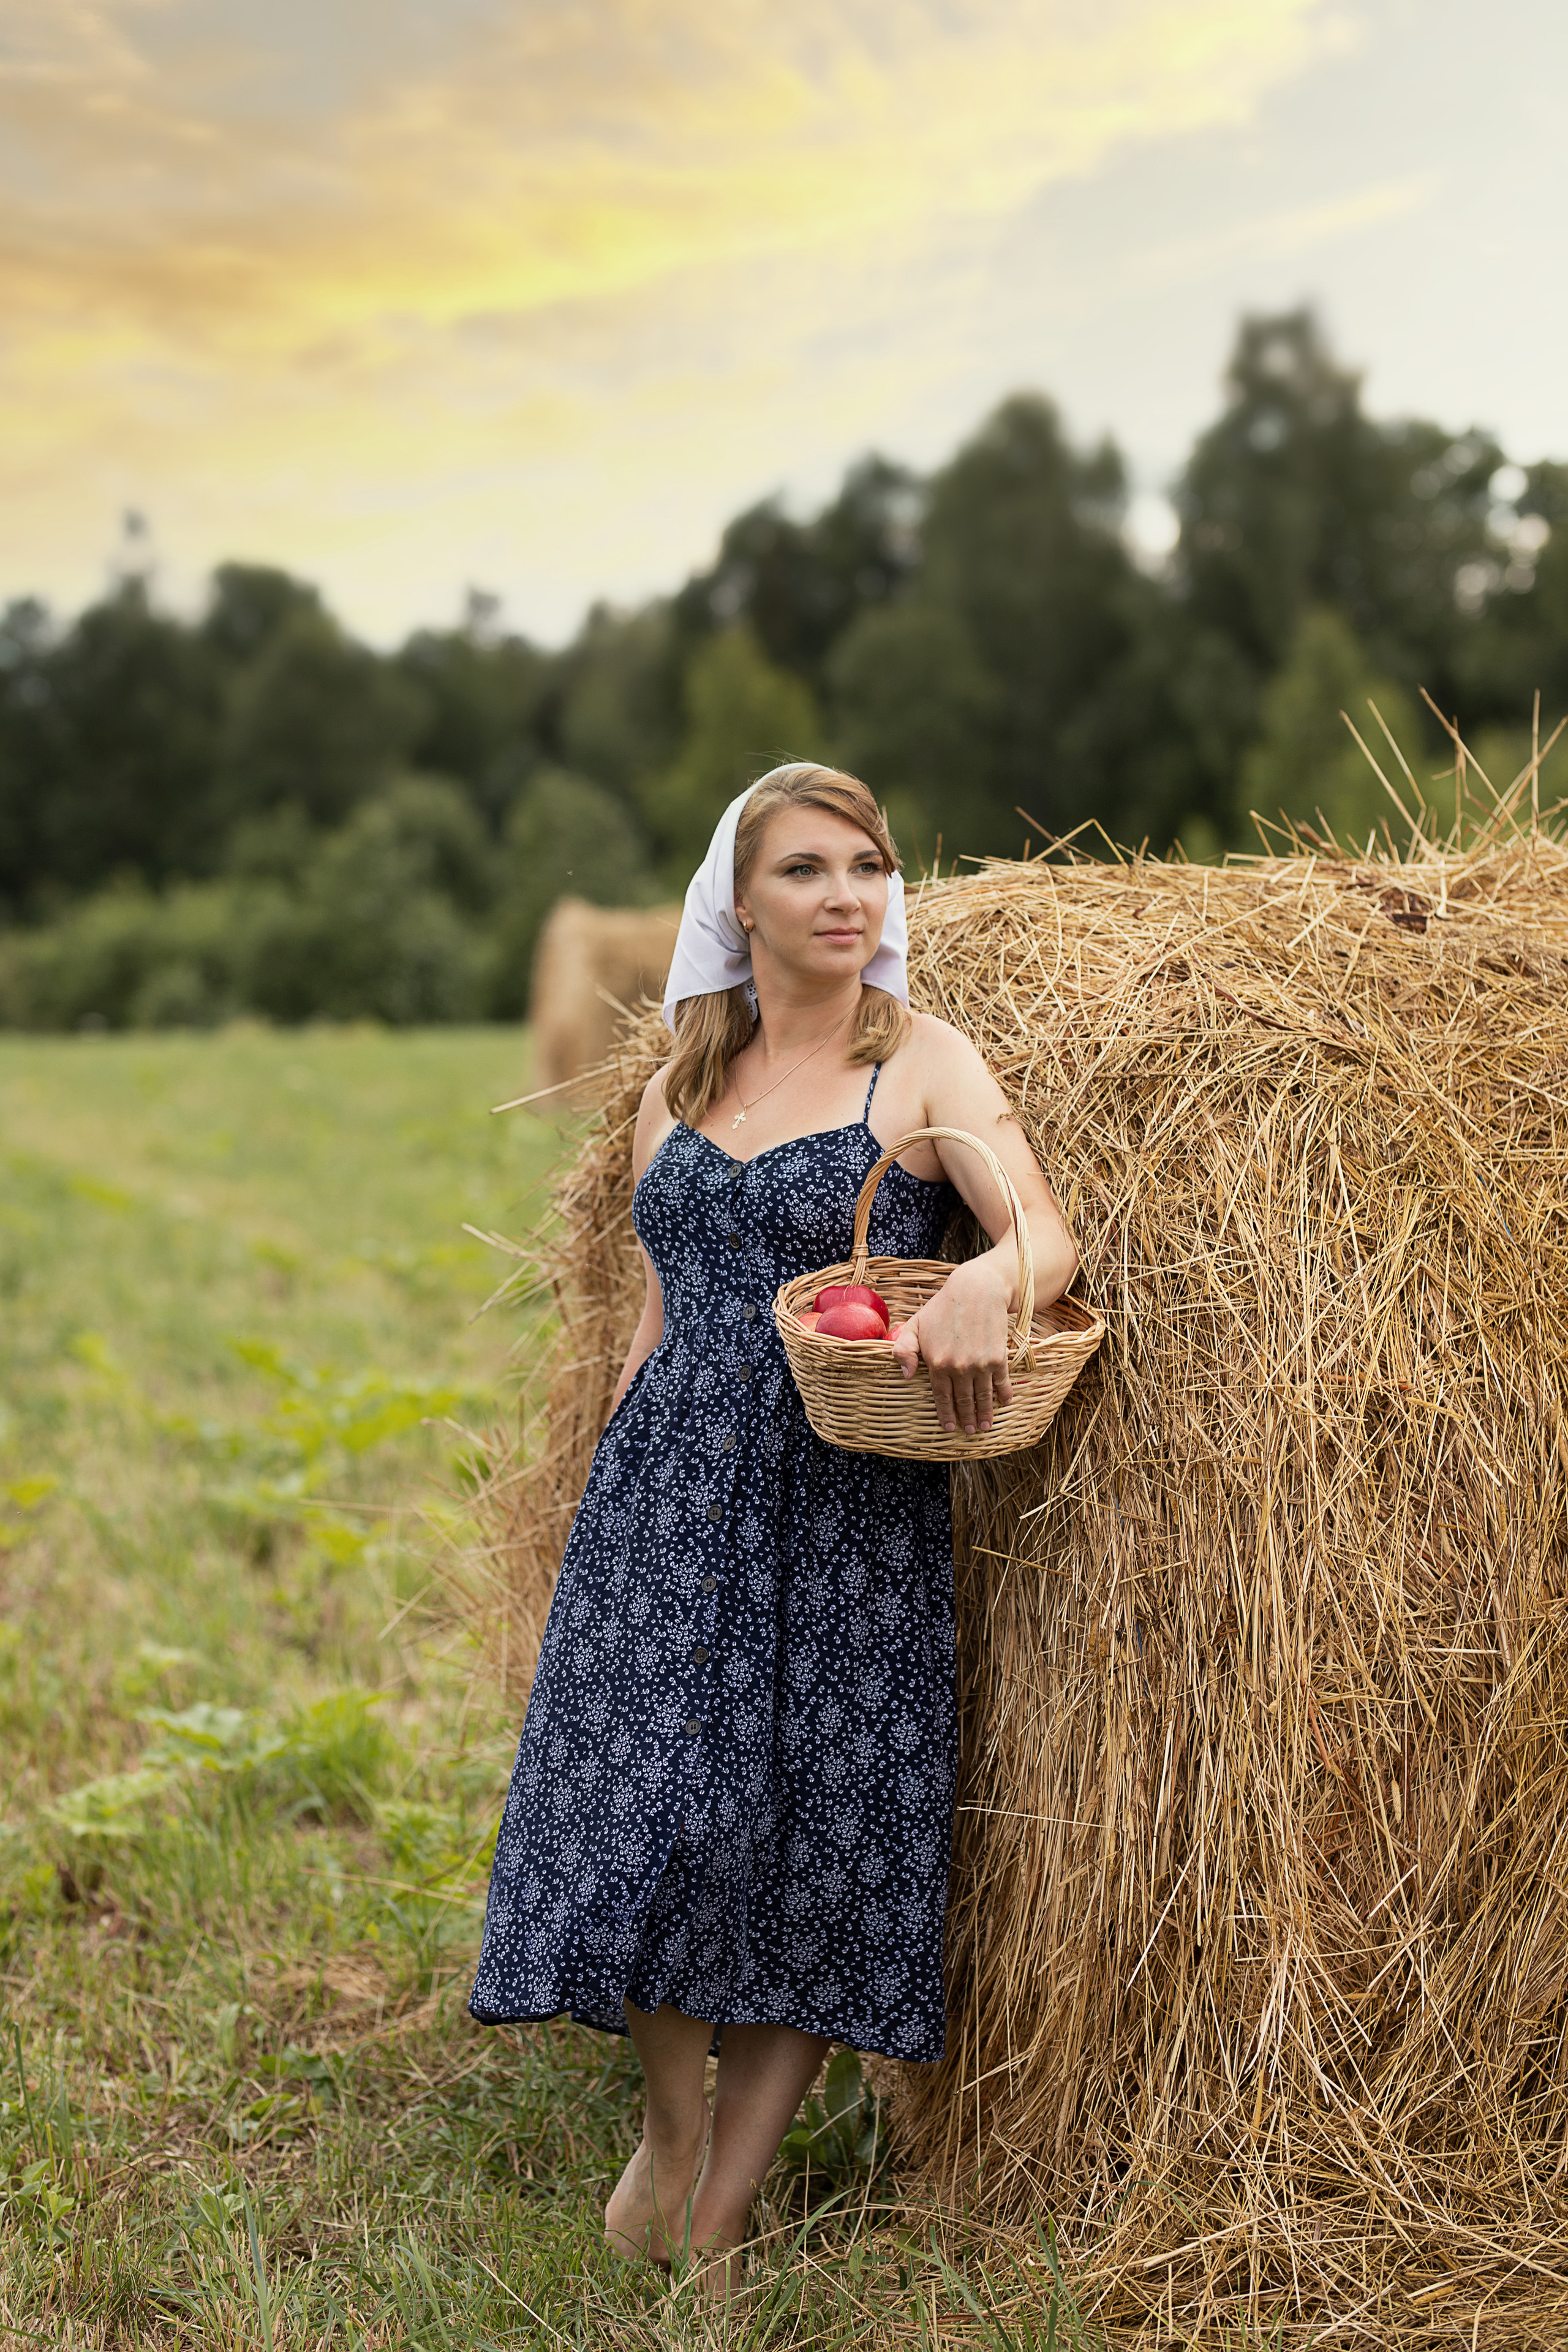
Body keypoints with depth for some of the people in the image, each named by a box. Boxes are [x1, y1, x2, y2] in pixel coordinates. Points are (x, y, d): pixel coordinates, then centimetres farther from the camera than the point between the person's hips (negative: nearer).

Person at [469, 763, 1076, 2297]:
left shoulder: (922, 1063, 0)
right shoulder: (678, 1088, 13)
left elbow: (1046, 1230, -15)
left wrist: (985, 1280, -37)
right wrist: (609, 1490, 15)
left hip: (847, 1520, -3)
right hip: (664, 1496, 3)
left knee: (814, 1853, -1)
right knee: (648, 1815, -4)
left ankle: (715, 2230, 14)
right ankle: (670, 2128, 23)